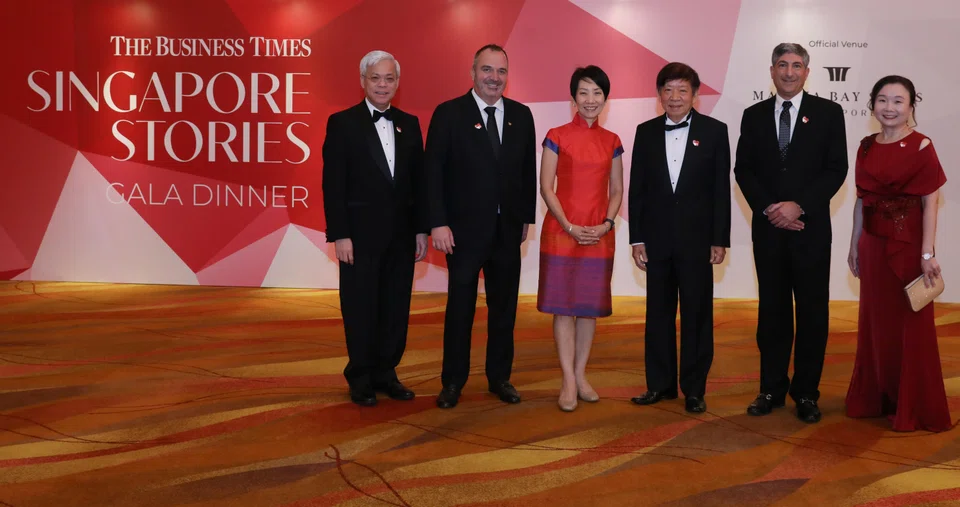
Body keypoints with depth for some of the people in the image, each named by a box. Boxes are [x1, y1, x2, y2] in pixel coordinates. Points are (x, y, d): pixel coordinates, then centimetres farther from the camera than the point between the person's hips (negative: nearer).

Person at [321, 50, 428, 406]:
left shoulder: (409, 124, 10)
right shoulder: (342, 123, -3)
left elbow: (418, 181, 10)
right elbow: (333, 185, -7)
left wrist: (422, 229, 5)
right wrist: (340, 235, -12)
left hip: (401, 233, 4)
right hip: (361, 233, -4)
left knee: (396, 307, 8)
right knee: (360, 307, 5)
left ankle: (386, 373, 21)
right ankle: (360, 379, 17)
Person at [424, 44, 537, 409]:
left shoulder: (521, 115, 7)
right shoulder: (449, 114, -4)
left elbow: (528, 171, 11)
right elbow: (433, 172, -7)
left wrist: (526, 217, 9)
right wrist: (438, 223, -13)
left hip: (508, 229, 4)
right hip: (465, 228, -3)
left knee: (504, 305, 11)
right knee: (460, 306, 5)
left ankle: (500, 377, 24)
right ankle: (453, 381, 17)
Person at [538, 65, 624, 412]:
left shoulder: (611, 142, 9)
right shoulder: (557, 137, -1)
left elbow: (616, 190, 11)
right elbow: (546, 188, -4)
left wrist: (607, 223, -6)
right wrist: (570, 226, -13)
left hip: (599, 234, 3)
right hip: (562, 231, -3)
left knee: (591, 306, 8)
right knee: (563, 306, -1)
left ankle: (581, 375, 18)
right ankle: (568, 382, 4)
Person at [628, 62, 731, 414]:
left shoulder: (714, 131, 1)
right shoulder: (646, 132, 6)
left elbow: (721, 189, -1)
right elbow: (636, 188, 6)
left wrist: (720, 239, -5)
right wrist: (637, 238, 1)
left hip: (697, 239, -2)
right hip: (657, 239, 2)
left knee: (697, 315, 3)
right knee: (658, 313, 9)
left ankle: (694, 388, 13)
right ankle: (660, 384, 20)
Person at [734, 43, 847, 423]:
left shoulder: (828, 112, 2)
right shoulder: (754, 115, 9)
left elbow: (836, 168, -3)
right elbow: (743, 170, 5)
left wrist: (799, 206, -14)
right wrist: (769, 209, -9)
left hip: (811, 228, -2)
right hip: (768, 228, 2)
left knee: (812, 312, 3)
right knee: (772, 310, 8)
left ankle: (806, 392, 13)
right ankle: (772, 388, 16)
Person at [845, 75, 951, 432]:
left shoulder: (921, 147, -9)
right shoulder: (866, 147, 7)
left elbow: (930, 204, -11)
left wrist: (927, 254, -15)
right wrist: (854, 245, 11)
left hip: (908, 244, -5)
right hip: (873, 245, 5)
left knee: (911, 326, 4)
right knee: (875, 323, 13)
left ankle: (914, 409, 17)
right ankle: (875, 398, 27)